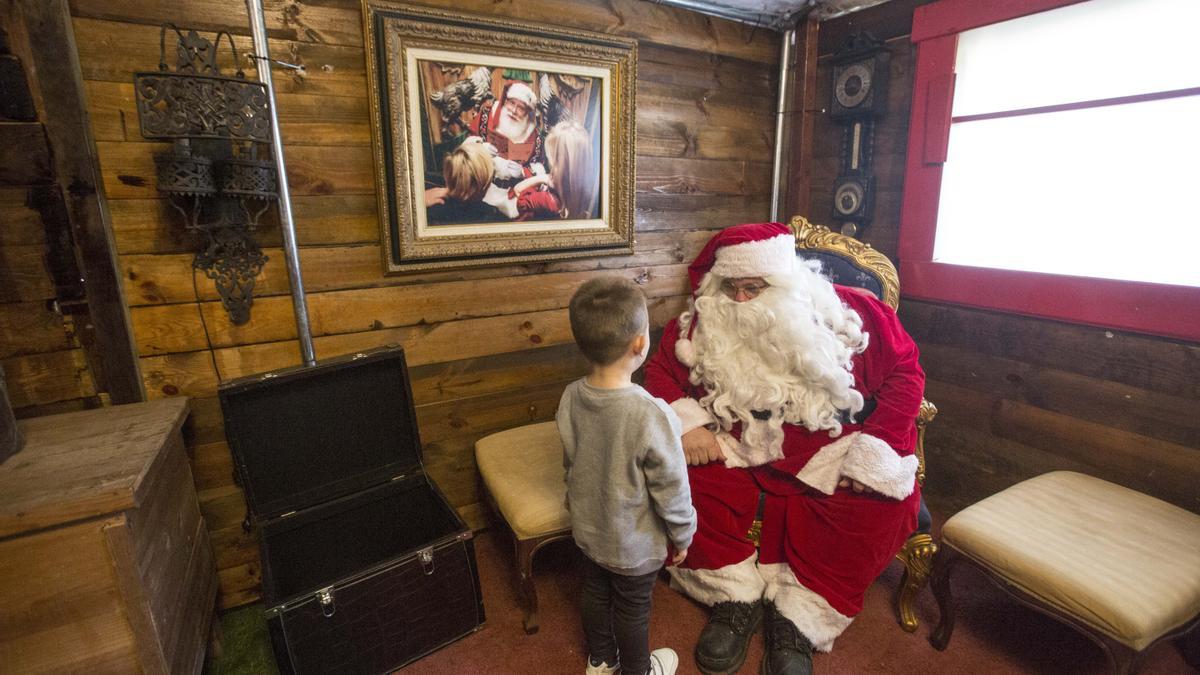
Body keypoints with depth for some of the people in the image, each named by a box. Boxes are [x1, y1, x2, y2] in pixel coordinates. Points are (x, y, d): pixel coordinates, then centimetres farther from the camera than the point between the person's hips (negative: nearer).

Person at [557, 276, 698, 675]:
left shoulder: (570, 398, -17)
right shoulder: (650, 414, -35)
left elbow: (570, 462, 0)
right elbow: (671, 488, -23)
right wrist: (682, 536, -4)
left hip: (587, 529, 5)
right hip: (635, 542, -5)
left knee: (595, 593, 27)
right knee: (632, 609, 21)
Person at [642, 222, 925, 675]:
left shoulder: (850, 313, -7)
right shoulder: (701, 323, -4)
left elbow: (904, 371, -2)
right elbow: (661, 371, 3)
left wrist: (876, 450, -12)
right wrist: (685, 422, -15)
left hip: (827, 463, 0)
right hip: (735, 455, 1)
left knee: (885, 503, -26)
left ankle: (800, 619, -8)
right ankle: (736, 598, -3)